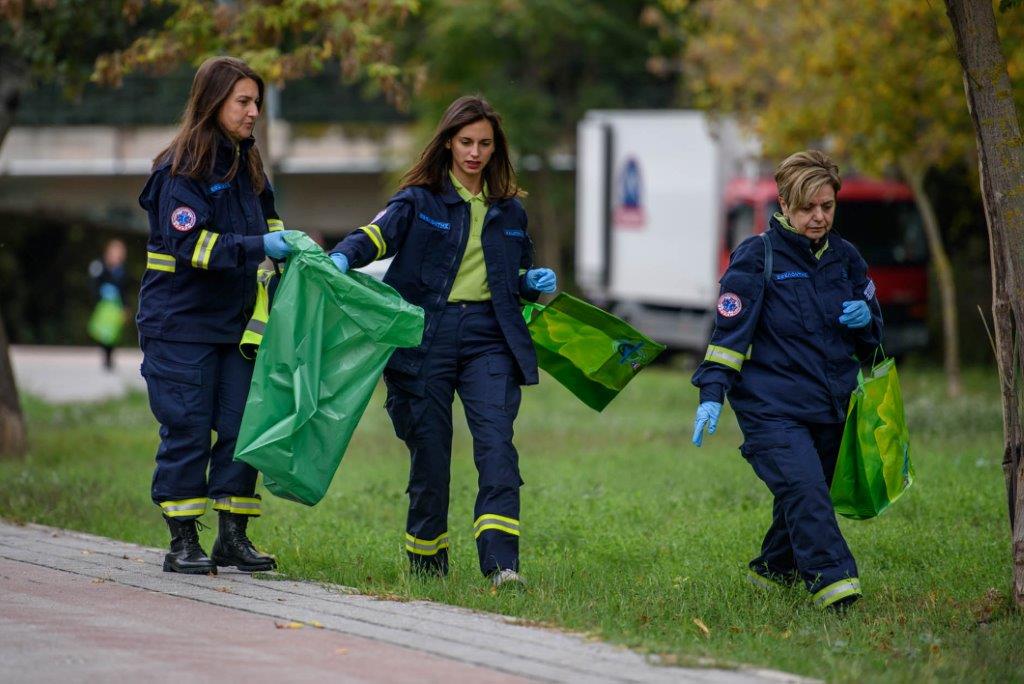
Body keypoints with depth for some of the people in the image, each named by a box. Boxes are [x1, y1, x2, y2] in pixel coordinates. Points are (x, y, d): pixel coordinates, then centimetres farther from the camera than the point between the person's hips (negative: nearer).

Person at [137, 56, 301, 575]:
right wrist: (258, 247, -26)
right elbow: (191, 244, -21)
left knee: (241, 427, 3)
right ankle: (183, 543, 3)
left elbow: (265, 220, 27)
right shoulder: (181, 170, -12)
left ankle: (233, 537, 10)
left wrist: (286, 243, 8)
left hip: (235, 319, 7)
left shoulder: (246, 164, 12)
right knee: (187, 431, -4)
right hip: (181, 323, -7)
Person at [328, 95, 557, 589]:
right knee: (429, 450, 2)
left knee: (496, 444, -14)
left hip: (488, 336, 2)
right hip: (426, 334, -2)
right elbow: (379, 233, -16)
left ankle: (501, 563, -21)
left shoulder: (508, 209, 15)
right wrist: (342, 257, -36)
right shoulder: (421, 199, 3)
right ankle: (426, 562, 18)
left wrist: (533, 284, 6)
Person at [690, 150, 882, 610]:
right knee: (804, 488, -23)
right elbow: (730, 328, -6)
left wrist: (865, 320, -2)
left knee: (806, 494, 13)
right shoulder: (757, 256, -4)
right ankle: (832, 581, -31)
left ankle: (774, 569, 36)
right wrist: (712, 394, -15)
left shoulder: (844, 258, 12)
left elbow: (872, 338, 22)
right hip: (771, 406, -6)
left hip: (830, 407, 6)